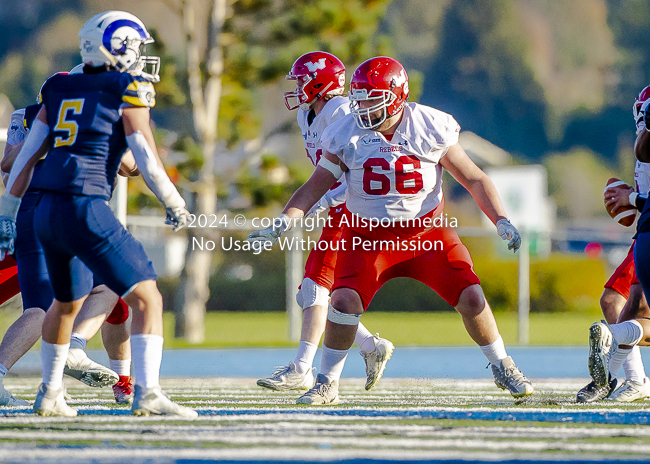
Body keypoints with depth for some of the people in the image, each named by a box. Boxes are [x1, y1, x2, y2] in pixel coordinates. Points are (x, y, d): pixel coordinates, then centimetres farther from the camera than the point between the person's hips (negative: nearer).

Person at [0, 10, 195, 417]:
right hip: (87, 212, -7)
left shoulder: (60, 91, 16)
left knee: (67, 302, 28)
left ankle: (50, 394, 37)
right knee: (147, 299, -4)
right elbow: (149, 162, -6)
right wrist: (176, 205, 10)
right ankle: (147, 392, -19)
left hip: (48, 213, 7)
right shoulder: (128, 92, -3)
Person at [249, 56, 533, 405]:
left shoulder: (431, 128, -10)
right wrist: (283, 223, -15)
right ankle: (327, 384, -3)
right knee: (345, 300, -21)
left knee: (471, 297, -10)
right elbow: (315, 187, 0)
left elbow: (473, 179, -2)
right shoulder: (346, 135, -7)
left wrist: (501, 221, -13)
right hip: (369, 236, 0)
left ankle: (502, 367, 16)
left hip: (426, 231, 0)